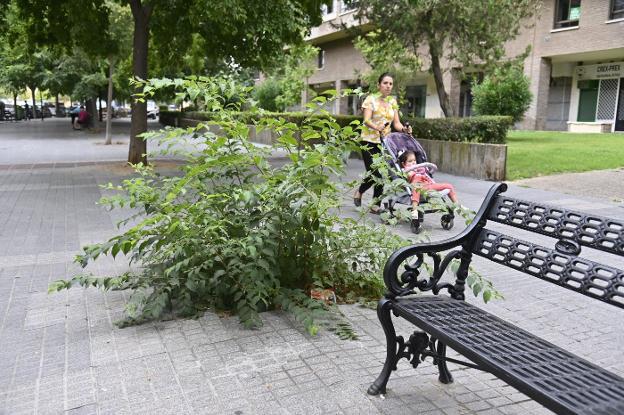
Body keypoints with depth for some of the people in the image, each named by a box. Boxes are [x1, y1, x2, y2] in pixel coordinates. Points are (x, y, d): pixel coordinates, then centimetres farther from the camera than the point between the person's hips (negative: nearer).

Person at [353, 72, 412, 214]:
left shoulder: (393, 101, 10)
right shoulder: (371, 99, -6)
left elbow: (396, 123, 7)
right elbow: (367, 120, -20)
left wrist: (404, 129, -15)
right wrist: (376, 127, -41)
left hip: (384, 141, 5)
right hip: (369, 141, -5)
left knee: (381, 173, -1)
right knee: (374, 173, -12)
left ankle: (375, 205, 9)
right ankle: (359, 191, 18)